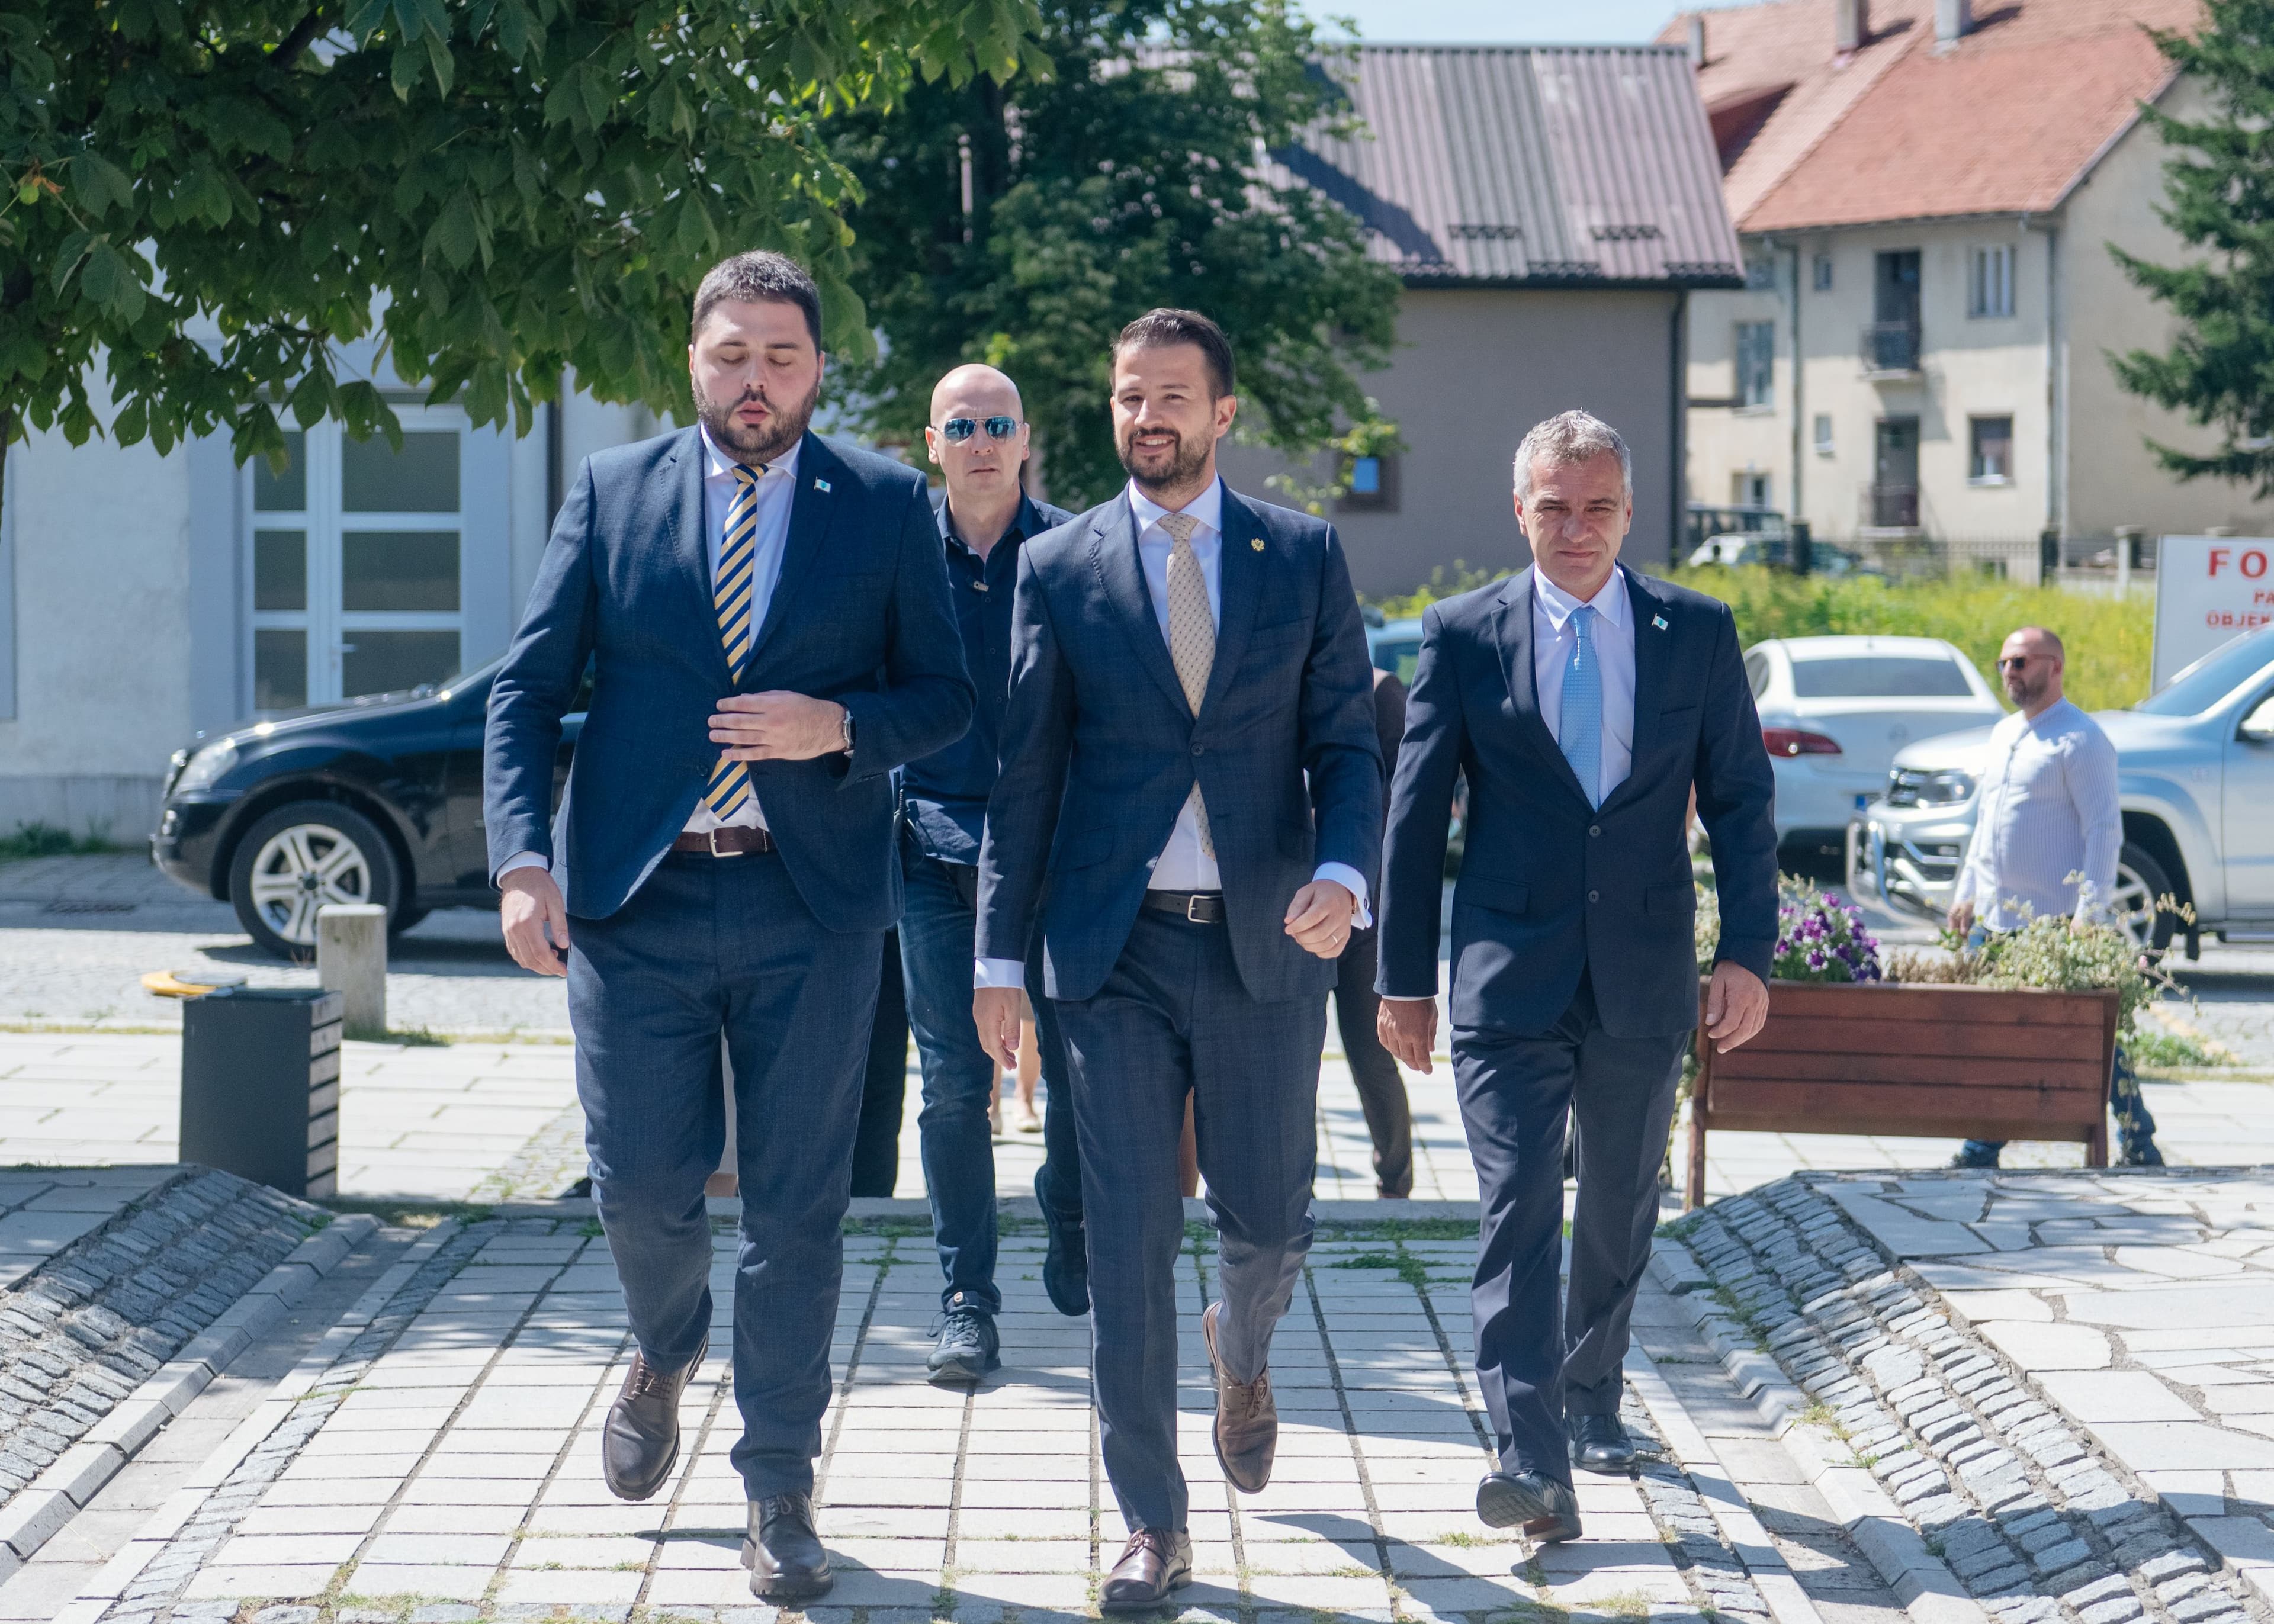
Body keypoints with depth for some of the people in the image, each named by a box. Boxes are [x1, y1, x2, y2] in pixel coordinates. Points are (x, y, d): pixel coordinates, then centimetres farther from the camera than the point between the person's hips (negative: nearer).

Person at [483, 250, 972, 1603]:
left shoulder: (887, 505, 5)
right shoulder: (614, 494, 7)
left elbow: (947, 695, 6)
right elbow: (528, 689, 4)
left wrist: (841, 727, -15)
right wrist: (523, 860, -8)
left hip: (812, 898, 0)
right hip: (636, 895, 1)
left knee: (798, 1205, 2)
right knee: (645, 1184, 1)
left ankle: (781, 1489, 14)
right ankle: (666, 1357, 35)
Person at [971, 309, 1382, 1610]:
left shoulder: (1305, 554, 5)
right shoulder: (1058, 569, 4)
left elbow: (1346, 743, 4)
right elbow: (1025, 771, 4)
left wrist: (1345, 876, -15)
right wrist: (1000, 955, 0)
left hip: (1266, 942, 1)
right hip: (1116, 949, -1)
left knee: (1268, 1216, 9)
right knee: (1130, 1239, -2)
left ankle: (1242, 1350, 46)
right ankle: (1155, 1526, 7)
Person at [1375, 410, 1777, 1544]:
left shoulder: (1697, 632, 4)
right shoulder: (1463, 635, 0)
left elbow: (1741, 802, 6)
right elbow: (1415, 813, 3)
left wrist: (1748, 954, -2)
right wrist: (1405, 978, 1)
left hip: (1644, 979, 2)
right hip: (1509, 979, -2)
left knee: (1620, 1212, 15)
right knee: (1517, 1208, -11)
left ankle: (1592, 1398, 35)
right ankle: (1532, 1459, -16)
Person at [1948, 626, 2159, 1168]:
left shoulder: (2080, 741, -10)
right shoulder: (2004, 735, 16)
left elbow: (2105, 831, -14)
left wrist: (2089, 915, -20)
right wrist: (1966, 893, 19)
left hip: (2052, 921, -8)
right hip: (1994, 918, 8)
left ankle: (2138, 1146, 6)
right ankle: (1982, 1149, 14)